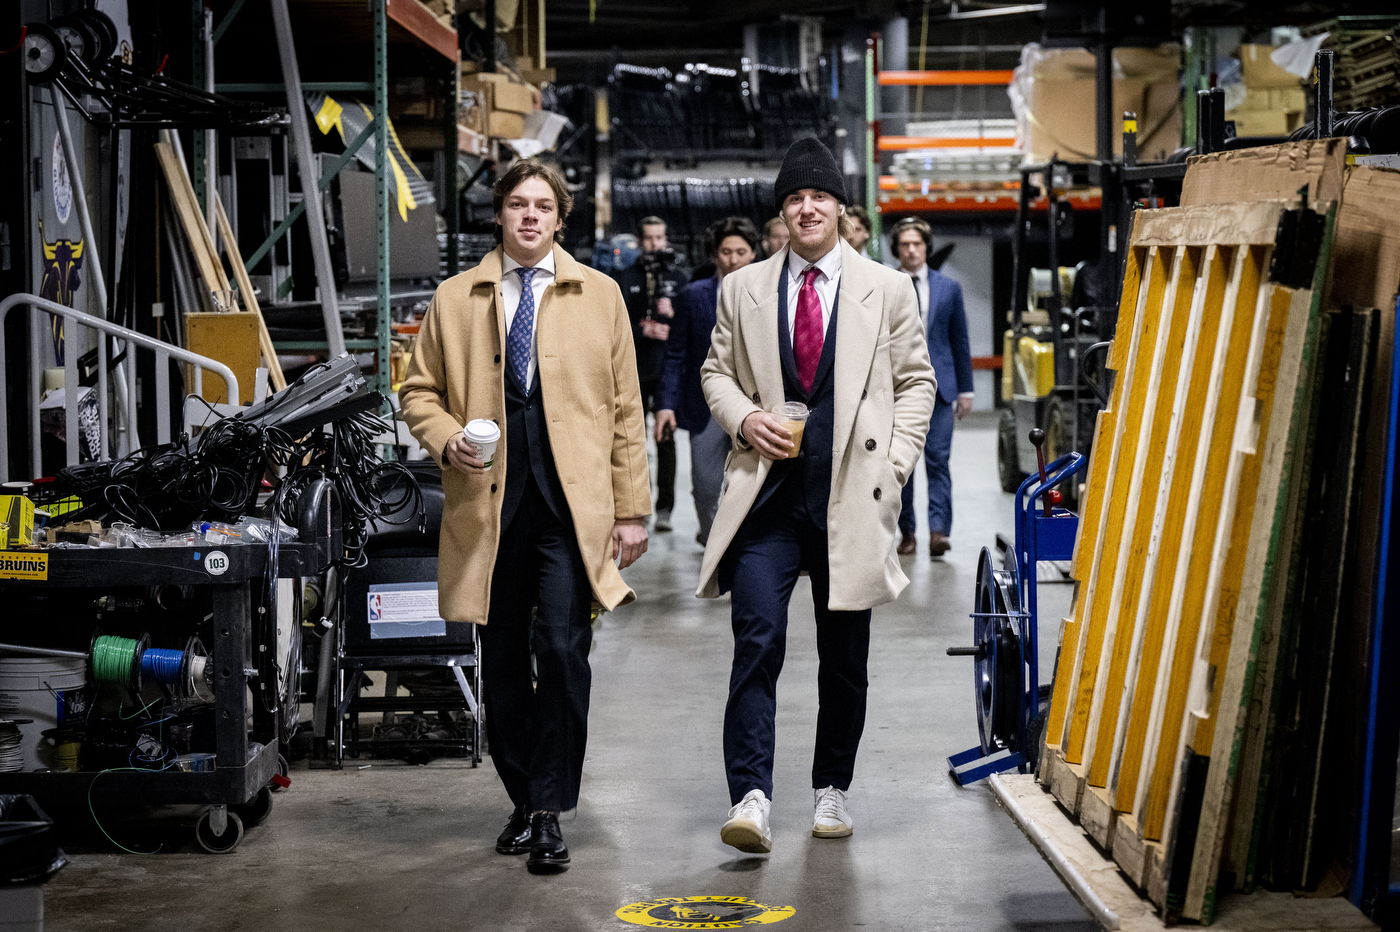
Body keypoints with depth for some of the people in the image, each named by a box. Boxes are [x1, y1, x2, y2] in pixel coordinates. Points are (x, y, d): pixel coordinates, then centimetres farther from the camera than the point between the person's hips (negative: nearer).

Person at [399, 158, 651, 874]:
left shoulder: (599, 296, 11)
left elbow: (624, 407, 10)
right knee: (502, 660, 7)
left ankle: (549, 812, -6)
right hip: (489, 501, 2)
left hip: (572, 500, -2)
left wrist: (632, 507, 5)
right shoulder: (454, 300, 12)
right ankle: (524, 800, 21)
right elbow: (420, 391, 16)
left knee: (562, 650, -13)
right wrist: (447, 440, -6)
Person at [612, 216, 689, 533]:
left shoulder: (679, 279, 10)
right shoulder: (626, 279, 8)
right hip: (634, 369, 1)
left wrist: (673, 313, -13)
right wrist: (643, 330, -13)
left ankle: (664, 508, -2)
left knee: (666, 439, -4)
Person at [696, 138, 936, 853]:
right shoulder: (742, 290, 9)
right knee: (758, 640, -13)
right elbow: (716, 370, 17)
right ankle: (751, 799, -15)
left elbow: (916, 380, 11)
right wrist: (743, 418, -3)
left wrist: (895, 462, -1)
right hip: (767, 494, 0)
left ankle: (831, 789, 23)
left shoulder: (886, 289, 7)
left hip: (851, 496, 1)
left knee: (845, 653, 8)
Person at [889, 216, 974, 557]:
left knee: (938, 460, -9)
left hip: (938, 387, 0)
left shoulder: (949, 288, 10)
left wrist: (965, 389, 9)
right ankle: (906, 532, 13)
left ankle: (939, 530, -14)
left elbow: (960, 341, 12)